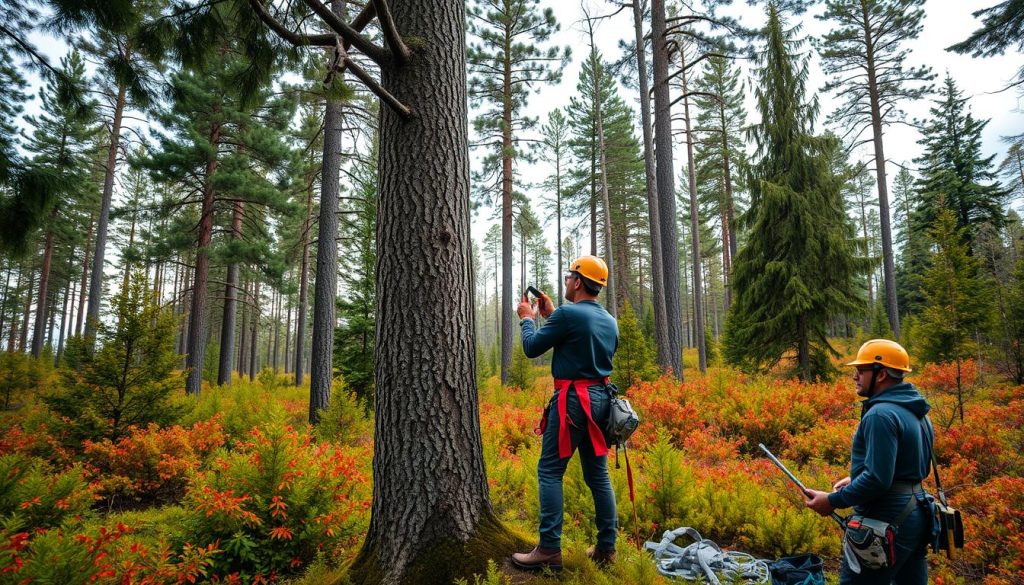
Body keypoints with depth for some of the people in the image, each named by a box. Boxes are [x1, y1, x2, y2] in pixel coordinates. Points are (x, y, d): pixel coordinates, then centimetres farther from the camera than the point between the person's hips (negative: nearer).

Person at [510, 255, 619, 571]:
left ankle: (549, 550, 0)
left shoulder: (568, 313, -13)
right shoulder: (610, 321, 12)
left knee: (549, 471, -1)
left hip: (572, 401, -8)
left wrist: (527, 318, 12)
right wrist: (551, 316, 24)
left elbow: (532, 348, -5)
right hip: (600, 399, 8)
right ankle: (606, 547, 18)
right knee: (598, 474, 13)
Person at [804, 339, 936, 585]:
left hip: (887, 521, -10)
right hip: (915, 515, 10)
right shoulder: (915, 412, 12)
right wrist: (856, 479, 18)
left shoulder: (881, 414, -20)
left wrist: (833, 500, -14)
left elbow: (878, 479, -24)